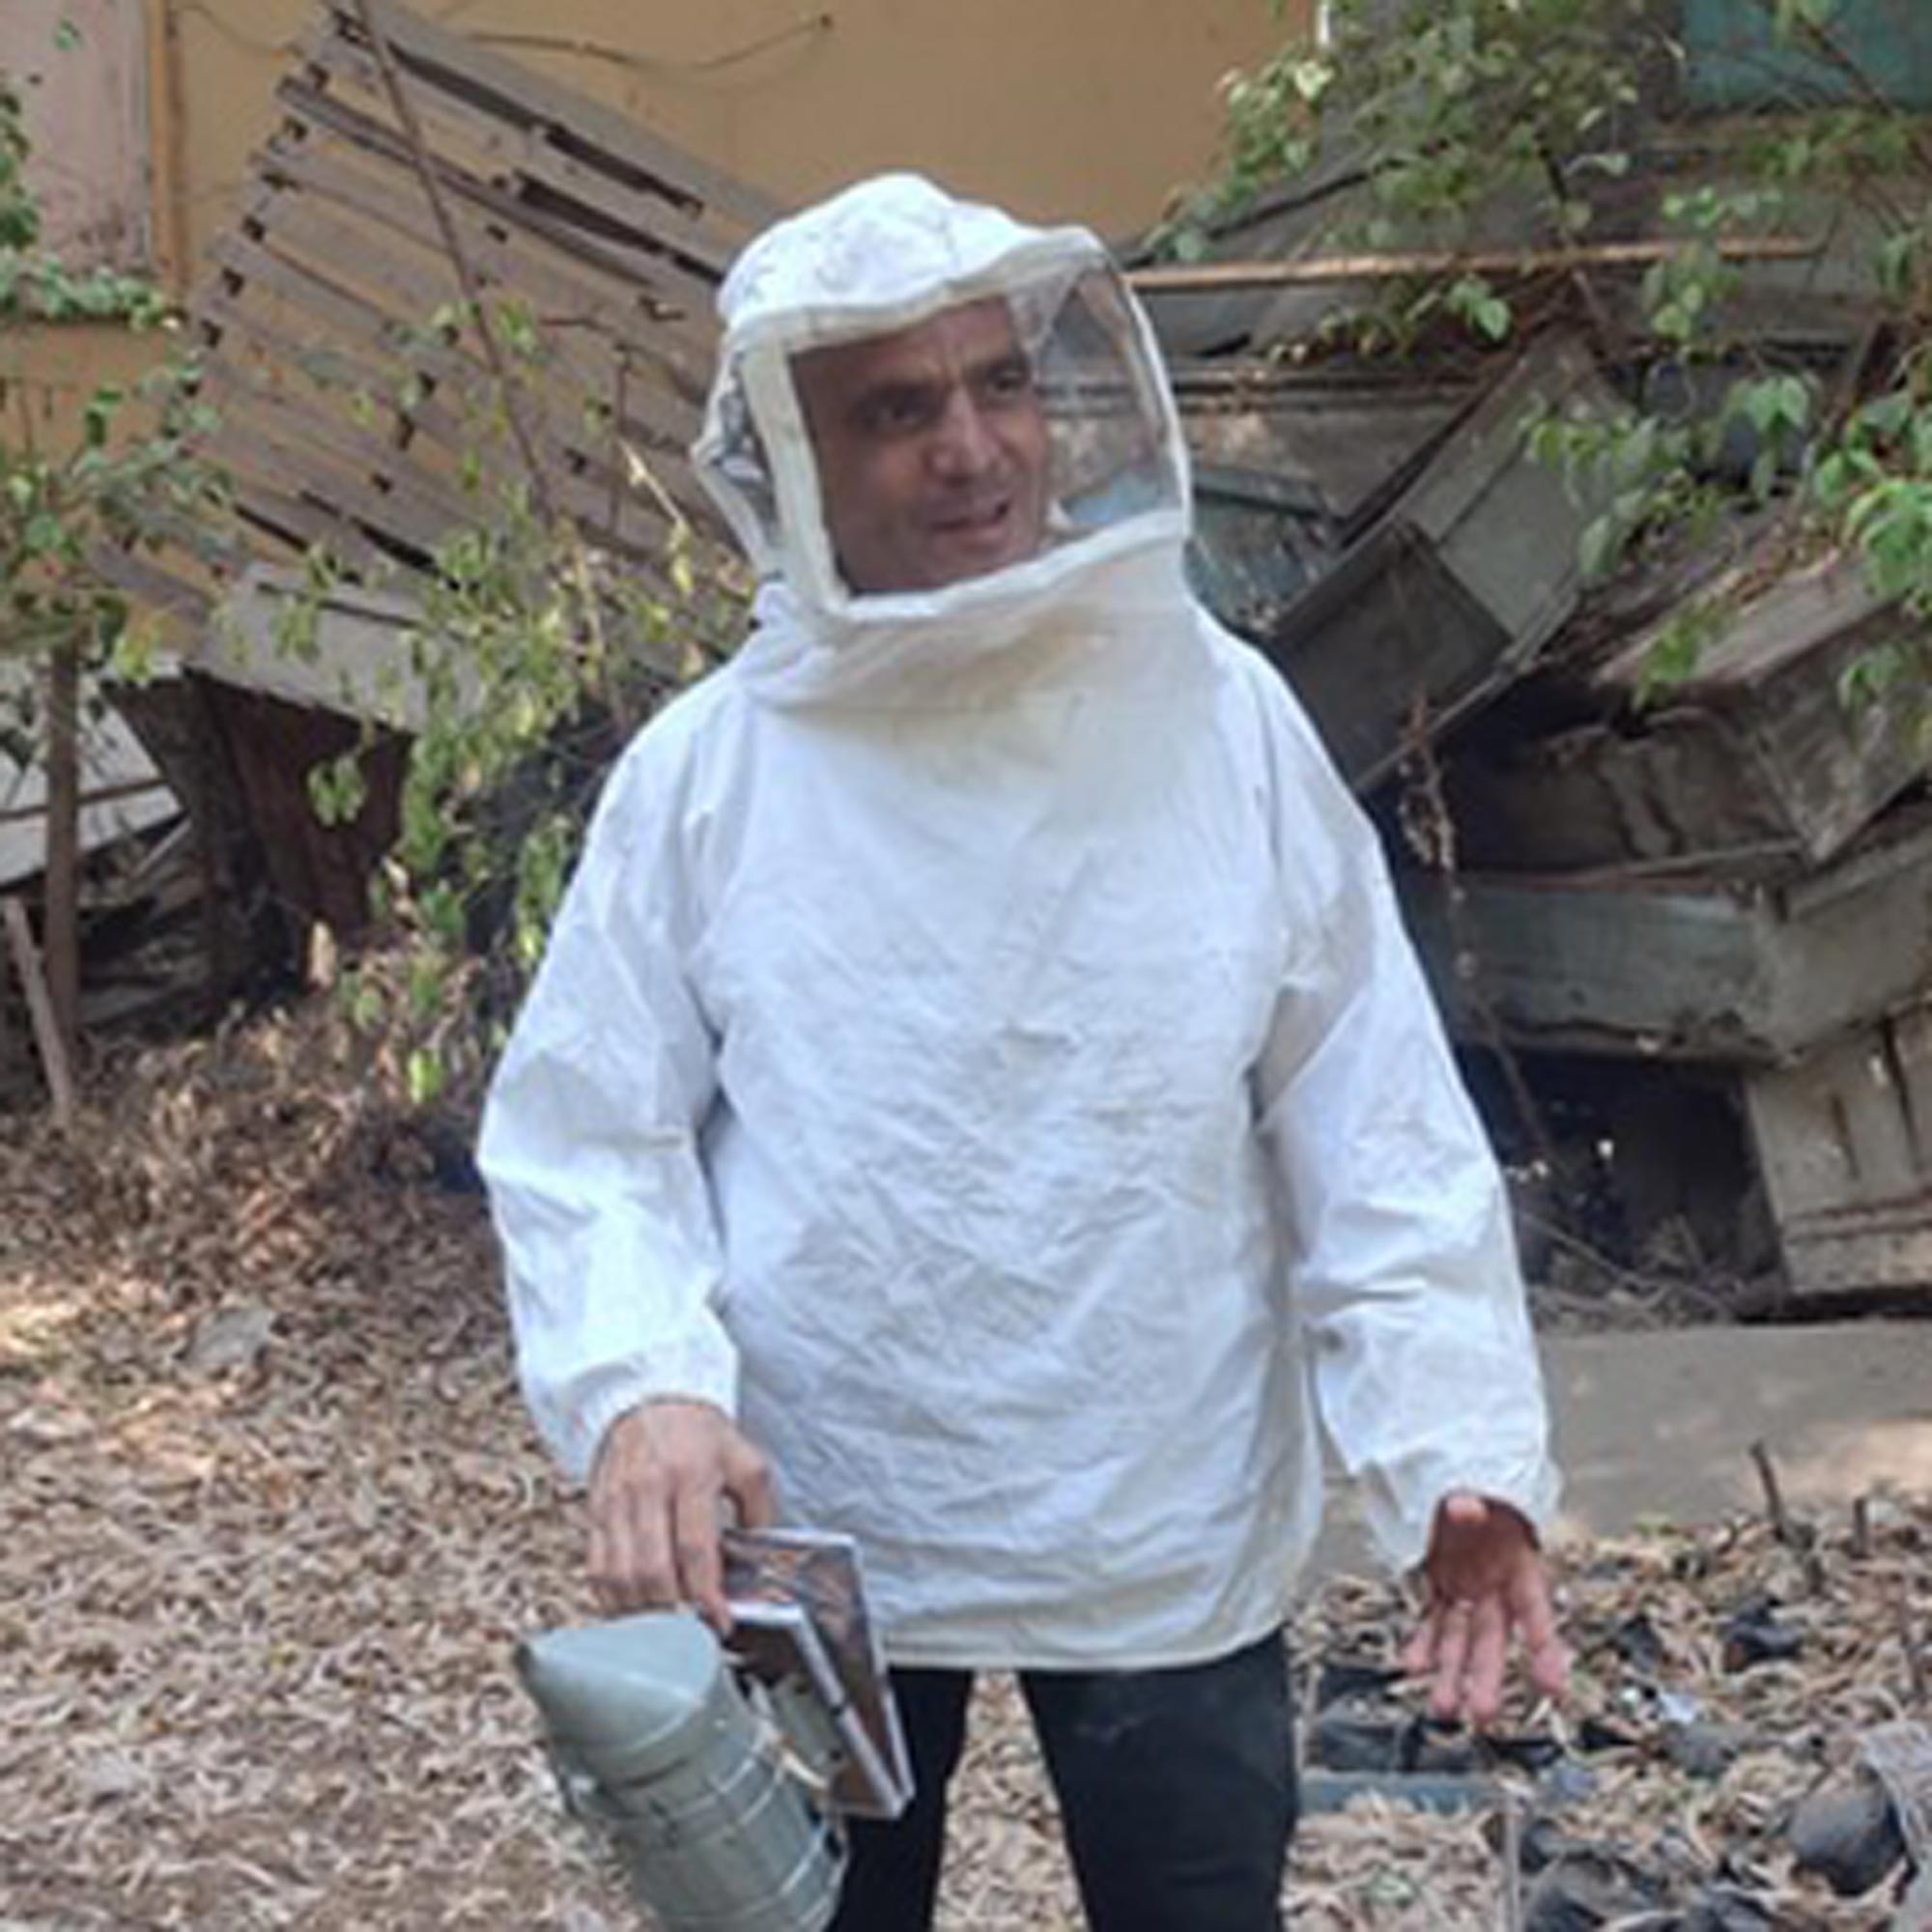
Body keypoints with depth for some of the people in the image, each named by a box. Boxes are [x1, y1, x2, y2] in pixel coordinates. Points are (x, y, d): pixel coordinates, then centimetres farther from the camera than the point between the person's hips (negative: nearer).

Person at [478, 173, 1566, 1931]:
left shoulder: (1225, 723, -7)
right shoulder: (704, 770, -9)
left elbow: (1377, 1130, -6)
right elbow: (585, 1138, -5)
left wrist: (1461, 1442, -16)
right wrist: (638, 1387, -23)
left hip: (1172, 1548, 0)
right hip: (808, 1545, 0)